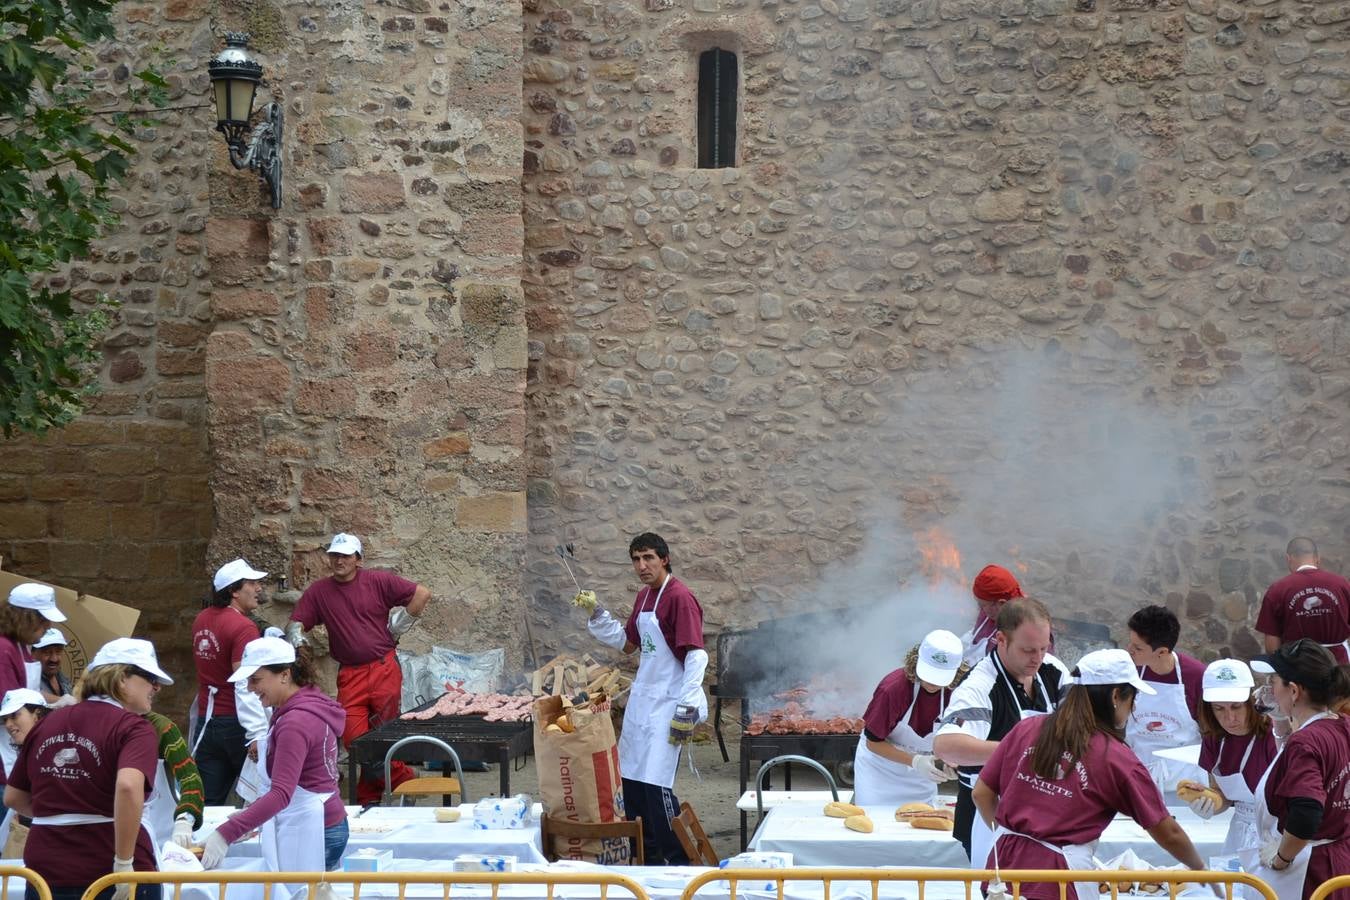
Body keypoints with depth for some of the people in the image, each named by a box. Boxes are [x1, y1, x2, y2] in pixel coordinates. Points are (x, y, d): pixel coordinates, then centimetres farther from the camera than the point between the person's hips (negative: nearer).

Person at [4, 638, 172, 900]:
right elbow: (128, 786, -27)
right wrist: (124, 862, -22)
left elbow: (13, 798, 18)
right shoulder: (133, 727, -8)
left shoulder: (47, 723, 11)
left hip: (47, 874, 5)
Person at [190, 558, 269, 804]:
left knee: (208, 803, 5)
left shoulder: (201, 620, 9)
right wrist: (257, 734, -30)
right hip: (235, 724, -7)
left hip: (206, 721, 7)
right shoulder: (243, 627, -16)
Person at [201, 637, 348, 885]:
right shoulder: (308, 706, 12)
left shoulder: (295, 722, -19)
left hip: (308, 835, -10)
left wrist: (226, 834, -35)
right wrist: (251, 818, 18)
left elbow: (281, 793, -29)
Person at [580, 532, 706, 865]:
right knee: (630, 778, 10)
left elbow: (696, 654, -19)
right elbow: (626, 642, 25)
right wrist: (595, 614, 12)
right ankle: (645, 851, 22)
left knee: (656, 785, -12)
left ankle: (679, 860, -3)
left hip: (667, 705, -9)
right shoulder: (644, 597, 12)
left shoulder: (679, 597, -15)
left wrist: (688, 707, -24)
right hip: (641, 698, 9)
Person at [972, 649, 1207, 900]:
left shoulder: (1026, 730, 4)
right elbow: (1168, 833, 1)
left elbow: (982, 794, 8)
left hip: (1003, 862, 4)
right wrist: (1200, 868, 19)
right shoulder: (1117, 759, -5)